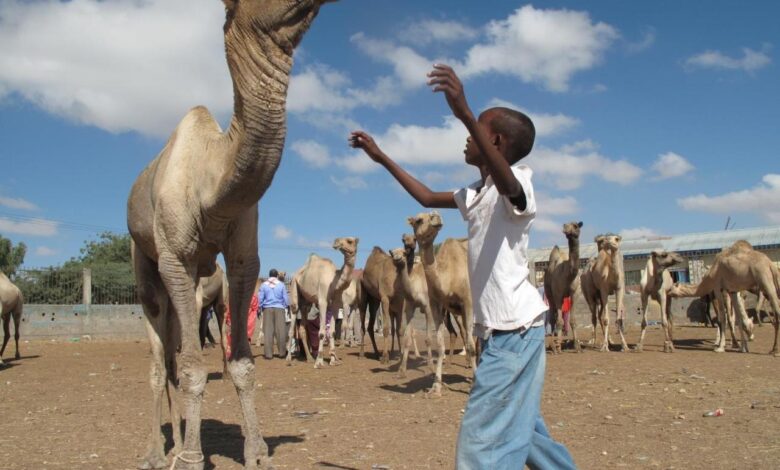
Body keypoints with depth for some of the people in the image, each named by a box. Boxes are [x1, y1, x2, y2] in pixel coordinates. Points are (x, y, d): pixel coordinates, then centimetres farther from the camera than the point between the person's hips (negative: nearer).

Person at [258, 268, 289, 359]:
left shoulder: (264, 285, 4)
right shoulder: (281, 284, 2)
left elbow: (260, 298, 4)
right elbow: (285, 297, 5)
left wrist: (260, 308, 14)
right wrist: (287, 306, 20)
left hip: (267, 309, 1)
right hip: (279, 308, -1)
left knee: (268, 331, 2)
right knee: (280, 330, 4)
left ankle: (268, 353, 1)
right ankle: (282, 352, 10)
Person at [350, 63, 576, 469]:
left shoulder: (518, 180, -11)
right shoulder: (475, 193, 16)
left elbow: (506, 182, -36)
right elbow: (428, 197, 30)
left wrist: (466, 115, -49)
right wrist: (381, 157, 27)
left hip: (515, 328, -10)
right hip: (500, 329, 10)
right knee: (520, 429, 21)